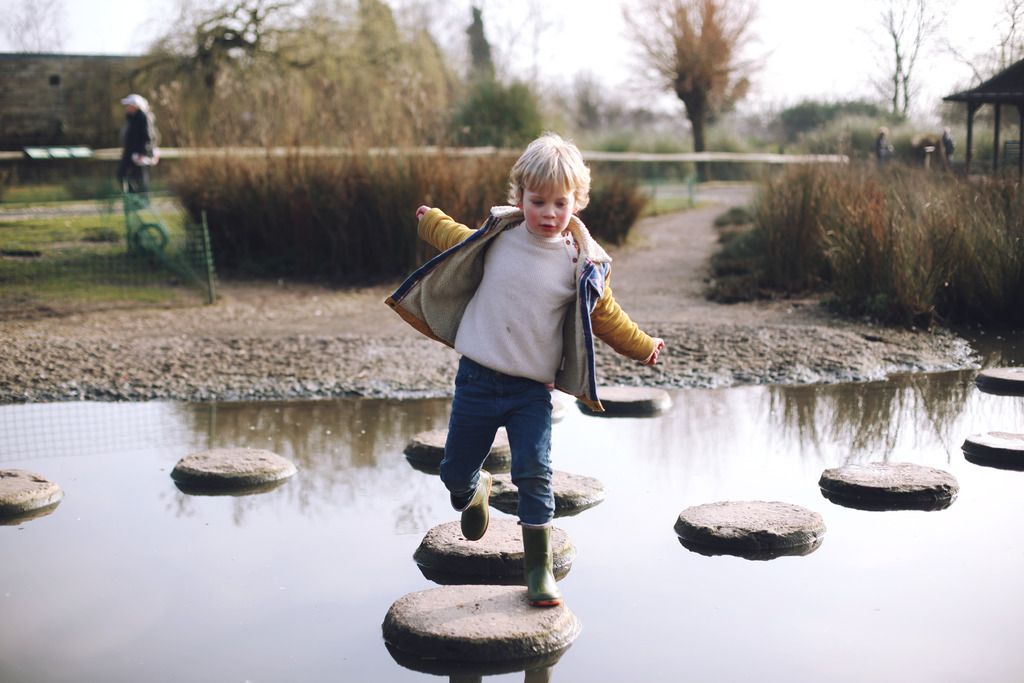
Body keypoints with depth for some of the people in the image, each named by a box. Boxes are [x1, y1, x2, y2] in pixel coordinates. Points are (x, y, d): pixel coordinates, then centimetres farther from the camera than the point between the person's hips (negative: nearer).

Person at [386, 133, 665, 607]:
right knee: (455, 472, 10)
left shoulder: (581, 264, -5)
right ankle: (475, 491, 48)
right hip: (477, 378, 2)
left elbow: (605, 317, 8)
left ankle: (538, 568, 4)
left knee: (534, 473, -11)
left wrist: (643, 347, 6)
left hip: (532, 390, -2)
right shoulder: (497, 238, 0)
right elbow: (458, 240, 23)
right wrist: (430, 220, 33)